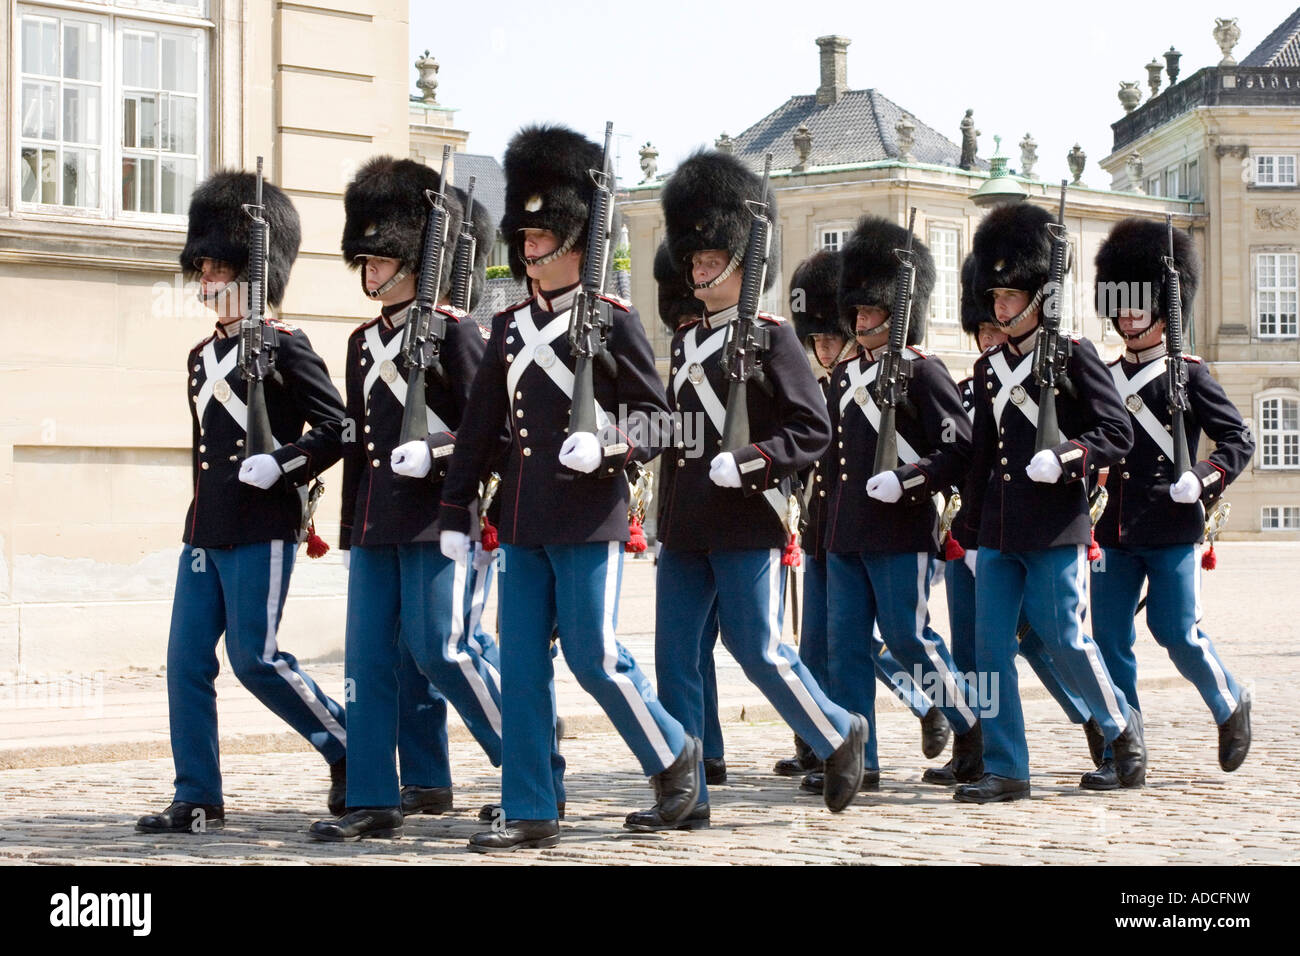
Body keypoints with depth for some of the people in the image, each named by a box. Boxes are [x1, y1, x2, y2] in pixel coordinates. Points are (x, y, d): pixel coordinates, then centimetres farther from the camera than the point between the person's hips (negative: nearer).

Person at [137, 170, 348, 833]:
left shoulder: (283, 347, -6)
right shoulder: (202, 357, 17)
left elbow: (338, 428, -9)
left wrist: (280, 463, -19)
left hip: (261, 530, -8)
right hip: (205, 530, 8)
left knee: (254, 657, -8)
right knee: (187, 661, 2)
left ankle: (350, 749, 11)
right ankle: (197, 801, 7)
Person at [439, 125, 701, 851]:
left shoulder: (612, 320, -3)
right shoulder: (511, 327, 13)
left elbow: (654, 415, -4)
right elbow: (481, 425, 15)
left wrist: (607, 444, -24)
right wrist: (457, 511, 14)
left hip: (588, 518, -6)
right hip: (523, 519, 6)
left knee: (593, 654, -6)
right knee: (523, 664, 4)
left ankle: (674, 754, 18)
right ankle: (530, 812, 9)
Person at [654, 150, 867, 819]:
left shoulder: (771, 337, -5)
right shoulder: (685, 342, 15)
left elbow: (812, 429, -10)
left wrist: (749, 462, -22)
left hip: (747, 524, -7)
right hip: (685, 528, 7)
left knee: (758, 651, -3)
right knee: (674, 659, 2)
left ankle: (839, 736, 21)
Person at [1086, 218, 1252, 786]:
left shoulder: (1188, 376, 0)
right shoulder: (1104, 379, 13)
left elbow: (1238, 440, -1)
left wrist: (1203, 480, -17)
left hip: (1171, 529, -5)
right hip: (1114, 531, 5)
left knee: (1177, 632, -4)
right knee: (1111, 639, 1)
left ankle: (1230, 705, 23)